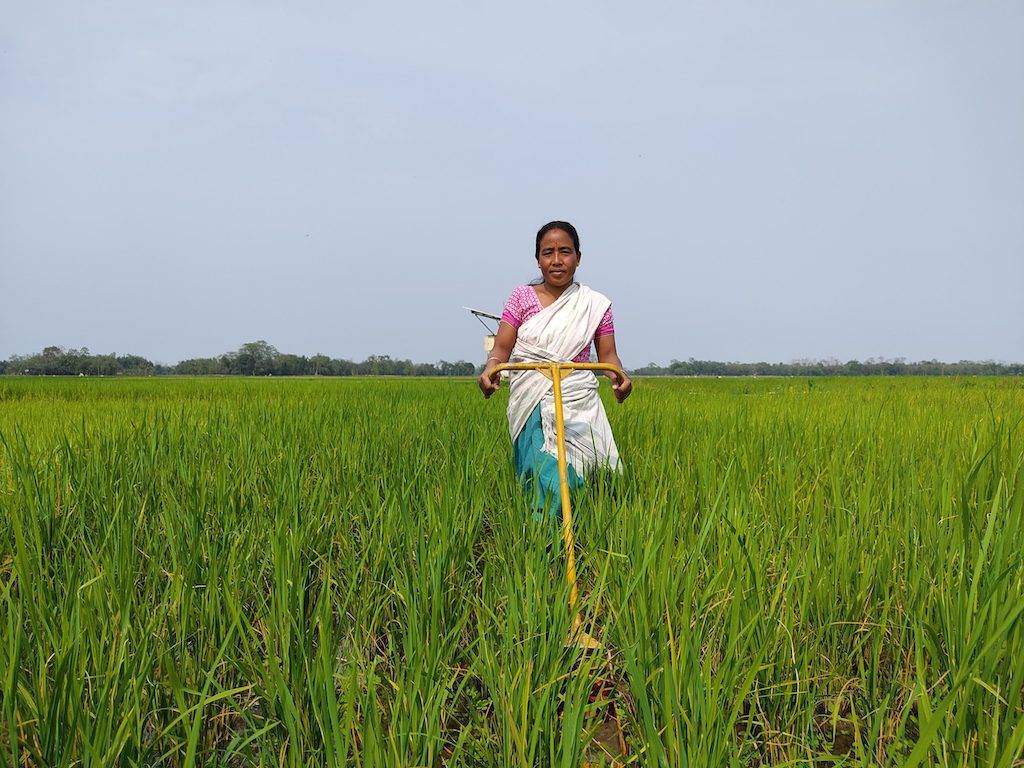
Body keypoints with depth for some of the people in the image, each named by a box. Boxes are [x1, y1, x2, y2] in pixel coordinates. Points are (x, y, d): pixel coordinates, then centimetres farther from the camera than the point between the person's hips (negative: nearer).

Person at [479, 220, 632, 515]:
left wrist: (619, 376, -18)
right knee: (549, 482, -15)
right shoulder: (521, 297, 6)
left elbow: (607, 354, 5)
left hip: (577, 402, 1)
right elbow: (502, 347, 1)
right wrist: (490, 369, -22)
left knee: (571, 477, -5)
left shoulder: (596, 304, 8)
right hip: (532, 402, -1)